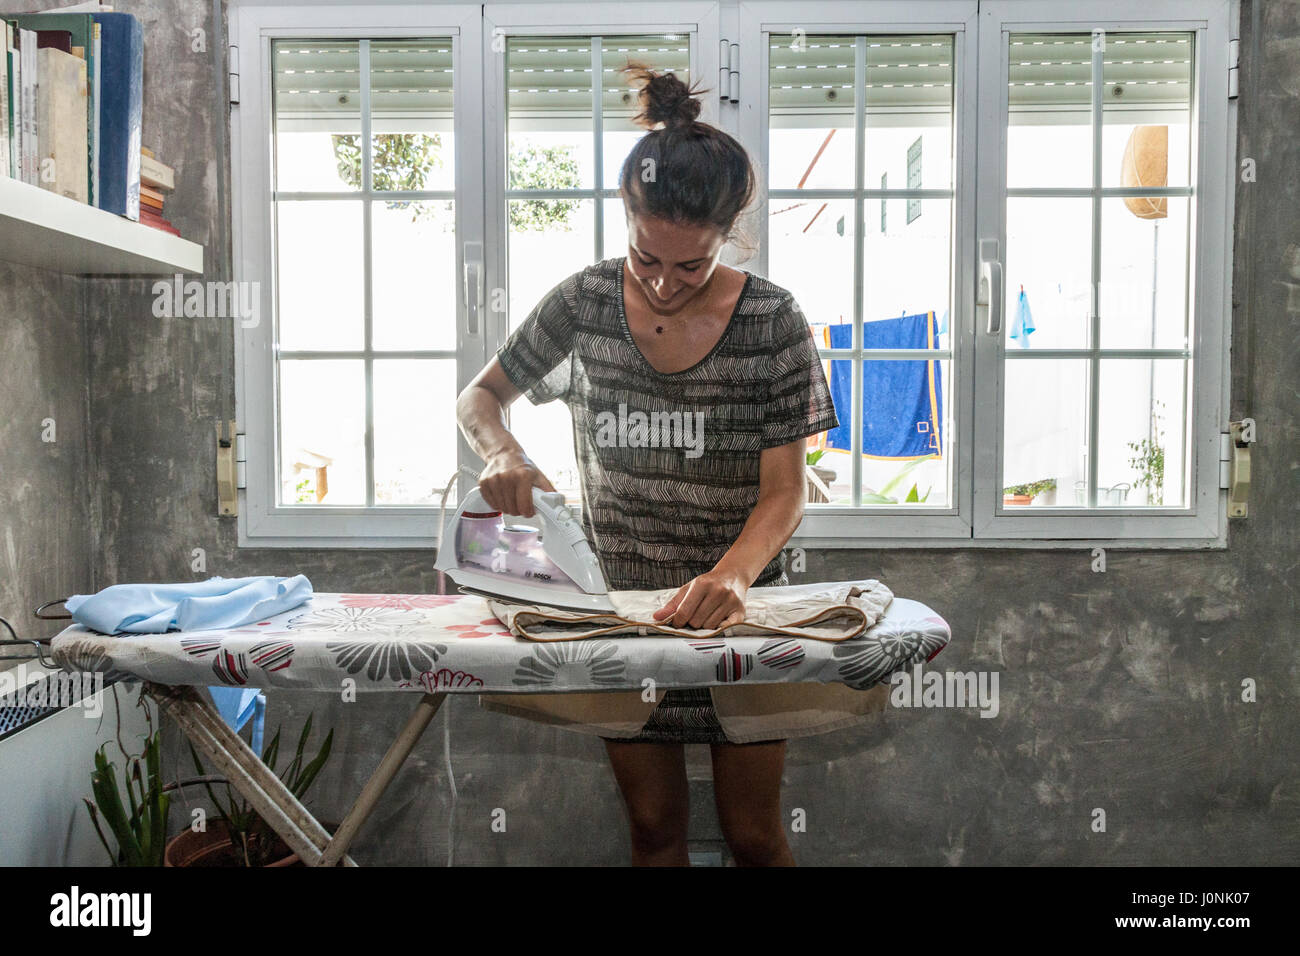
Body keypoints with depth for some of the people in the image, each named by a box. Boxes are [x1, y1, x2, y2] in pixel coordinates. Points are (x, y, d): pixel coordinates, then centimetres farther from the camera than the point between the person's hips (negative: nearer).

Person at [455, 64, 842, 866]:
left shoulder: (773, 323, -12)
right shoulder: (585, 303, -6)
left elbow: (785, 491, -12)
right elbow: (480, 397, 5)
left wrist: (732, 574, -32)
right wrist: (503, 453, -18)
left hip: (738, 603, -1)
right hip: (619, 602, 2)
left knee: (752, 832, 11)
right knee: (654, 826, 15)